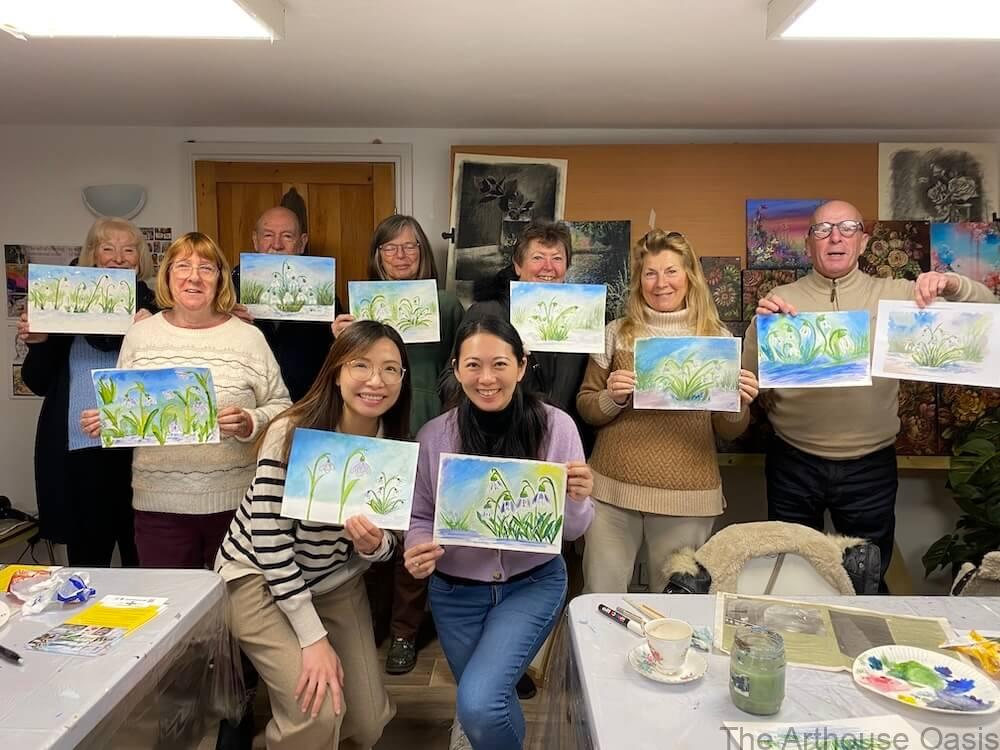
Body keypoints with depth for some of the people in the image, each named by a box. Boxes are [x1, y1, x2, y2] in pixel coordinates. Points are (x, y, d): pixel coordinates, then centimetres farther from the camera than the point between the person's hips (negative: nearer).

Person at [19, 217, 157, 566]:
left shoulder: (154, 307, 3)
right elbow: (38, 383, 11)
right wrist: (37, 343, -5)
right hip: (77, 448, 2)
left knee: (139, 553, 4)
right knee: (86, 554, 8)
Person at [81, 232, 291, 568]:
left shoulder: (248, 337, 0)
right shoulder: (139, 335, 8)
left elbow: (281, 407, 2)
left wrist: (251, 423, -16)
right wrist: (105, 421, -4)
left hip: (236, 501, -1)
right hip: (159, 503, 2)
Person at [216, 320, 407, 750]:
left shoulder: (397, 449, -10)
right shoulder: (292, 434, -25)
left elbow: (386, 545, -3)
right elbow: (269, 542, -23)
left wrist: (374, 545, -28)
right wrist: (314, 638, -24)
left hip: (336, 582, 5)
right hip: (260, 577, -4)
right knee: (318, 711, -17)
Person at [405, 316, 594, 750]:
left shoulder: (555, 426, -13)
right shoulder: (434, 436, -11)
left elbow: (572, 531, -6)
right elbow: (419, 517, 0)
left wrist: (576, 501, -28)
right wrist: (418, 550, -21)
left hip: (533, 584, -2)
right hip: (456, 591, 2)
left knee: (479, 704, -17)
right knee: (483, 702, 19)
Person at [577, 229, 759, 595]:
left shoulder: (717, 337, 3)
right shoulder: (616, 332, 3)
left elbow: (729, 432, 7)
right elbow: (585, 408, 6)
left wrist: (738, 405, -14)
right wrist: (613, 398, -14)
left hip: (688, 496, 0)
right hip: (613, 488, 0)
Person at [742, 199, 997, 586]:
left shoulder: (895, 294, 1)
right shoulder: (781, 300, -1)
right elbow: (751, 379, -5)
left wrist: (951, 284, -18)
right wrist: (761, 324, -22)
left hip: (870, 466, 1)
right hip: (794, 464, 0)